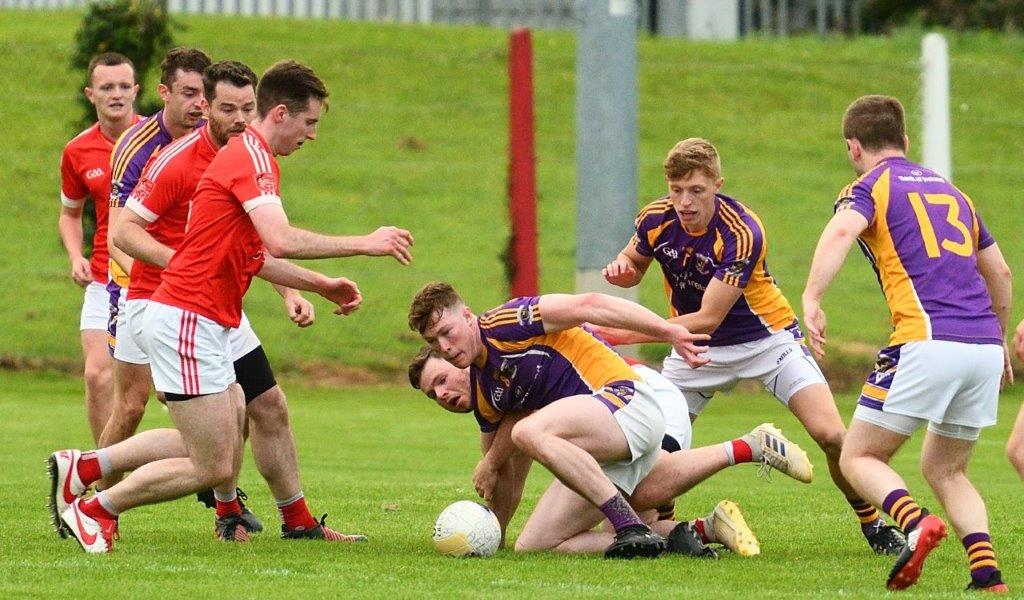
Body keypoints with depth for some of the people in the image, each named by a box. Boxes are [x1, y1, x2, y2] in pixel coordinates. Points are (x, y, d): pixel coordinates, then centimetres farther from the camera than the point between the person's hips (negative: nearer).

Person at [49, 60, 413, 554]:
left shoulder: (249, 155, 18)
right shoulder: (251, 157, -15)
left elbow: (259, 257, 24)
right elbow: (281, 241, -30)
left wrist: (322, 286, 17)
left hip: (197, 323, 11)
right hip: (187, 323, -11)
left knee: (226, 440, 18)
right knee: (215, 467, -7)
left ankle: (82, 467, 18)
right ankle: (93, 510, 7)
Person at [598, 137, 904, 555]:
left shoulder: (741, 233, -30)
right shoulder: (656, 219, -14)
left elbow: (708, 319, -30)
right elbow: (633, 267, 8)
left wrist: (630, 334, -33)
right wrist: (620, 269, -18)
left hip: (766, 338, -4)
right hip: (698, 346, 4)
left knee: (830, 434, -17)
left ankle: (874, 525, 4)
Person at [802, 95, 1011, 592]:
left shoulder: (870, 187, 7)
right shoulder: (949, 190, 26)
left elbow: (840, 232, -16)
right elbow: (999, 273, 31)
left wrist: (812, 300, -27)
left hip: (927, 343, -6)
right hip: (985, 346, 6)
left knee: (859, 458, 4)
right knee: (944, 469, 19)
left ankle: (917, 525, -25)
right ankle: (987, 571, -3)